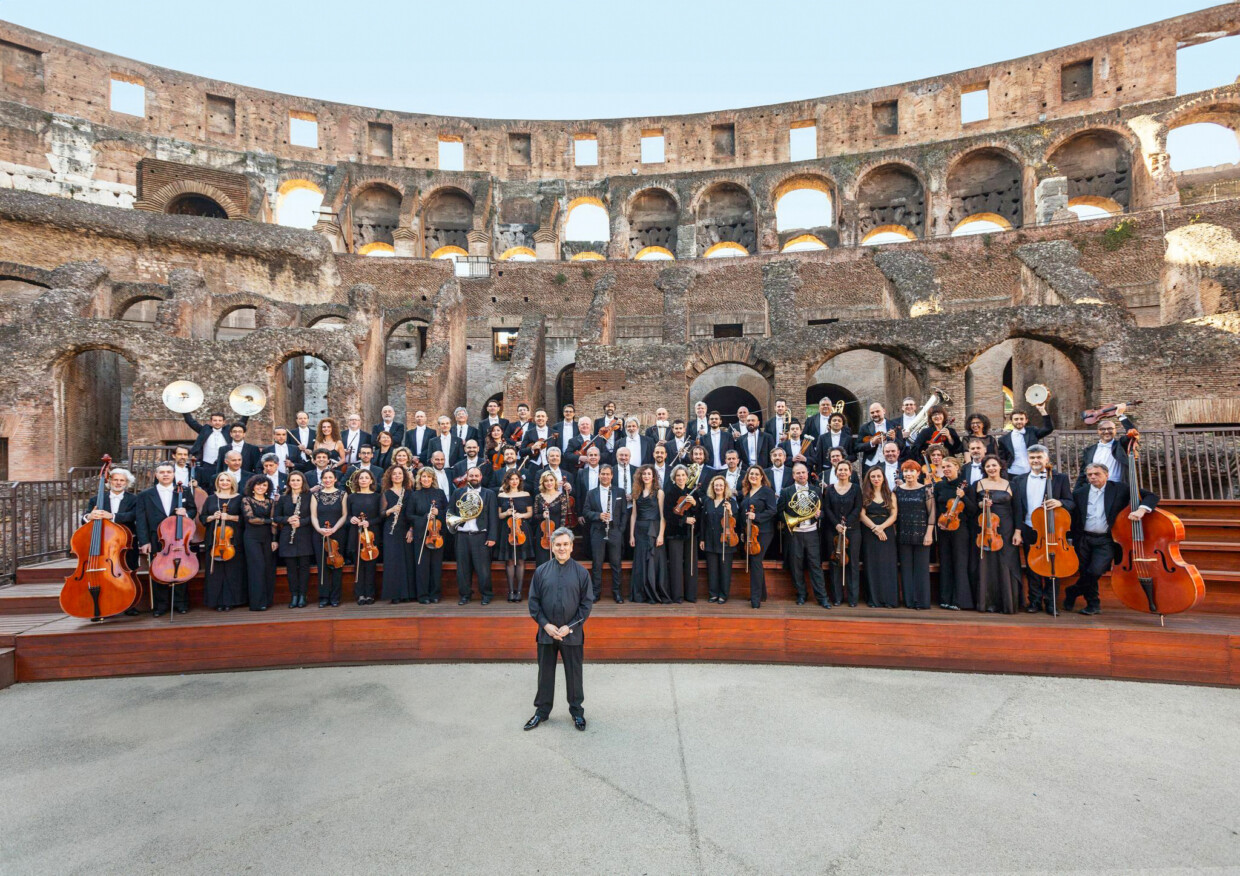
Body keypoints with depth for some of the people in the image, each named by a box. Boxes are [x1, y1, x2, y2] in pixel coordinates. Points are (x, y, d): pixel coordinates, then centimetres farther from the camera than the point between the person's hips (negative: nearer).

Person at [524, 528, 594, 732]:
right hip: (546, 632, 1)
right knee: (545, 673, 14)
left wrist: (570, 626, -10)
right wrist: (545, 624, -9)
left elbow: (587, 603, -4)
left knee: (574, 674, 11)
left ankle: (577, 711, 30)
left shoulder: (581, 572, -4)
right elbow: (533, 601, 1)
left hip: (572, 634, -1)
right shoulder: (541, 571, 0)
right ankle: (542, 711, 31)